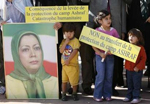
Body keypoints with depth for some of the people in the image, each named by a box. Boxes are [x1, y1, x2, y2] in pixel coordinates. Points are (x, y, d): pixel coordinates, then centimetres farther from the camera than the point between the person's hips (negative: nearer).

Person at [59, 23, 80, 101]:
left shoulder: (75, 40, -8)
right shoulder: (63, 41, 7)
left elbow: (75, 51, -16)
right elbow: (61, 51, -4)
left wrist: (68, 60, -18)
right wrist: (66, 42, -12)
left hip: (73, 65, -4)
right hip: (64, 64, 4)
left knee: (74, 81, 3)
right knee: (64, 80, 11)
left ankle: (74, 94, 22)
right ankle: (63, 94, 22)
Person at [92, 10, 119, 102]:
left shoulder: (113, 31, 1)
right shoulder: (97, 31, -7)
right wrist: (100, 53, -15)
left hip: (110, 56, 3)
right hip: (100, 56, -3)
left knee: (109, 76, 7)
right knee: (101, 76, -3)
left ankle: (107, 94, 19)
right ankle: (98, 95, 9)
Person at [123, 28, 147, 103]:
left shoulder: (140, 47, -12)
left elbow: (144, 58, -12)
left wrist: (138, 67, -17)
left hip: (137, 70, -5)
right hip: (129, 69, 6)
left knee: (136, 84, 1)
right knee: (129, 84, 14)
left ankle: (136, 97, 9)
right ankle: (129, 96, 24)